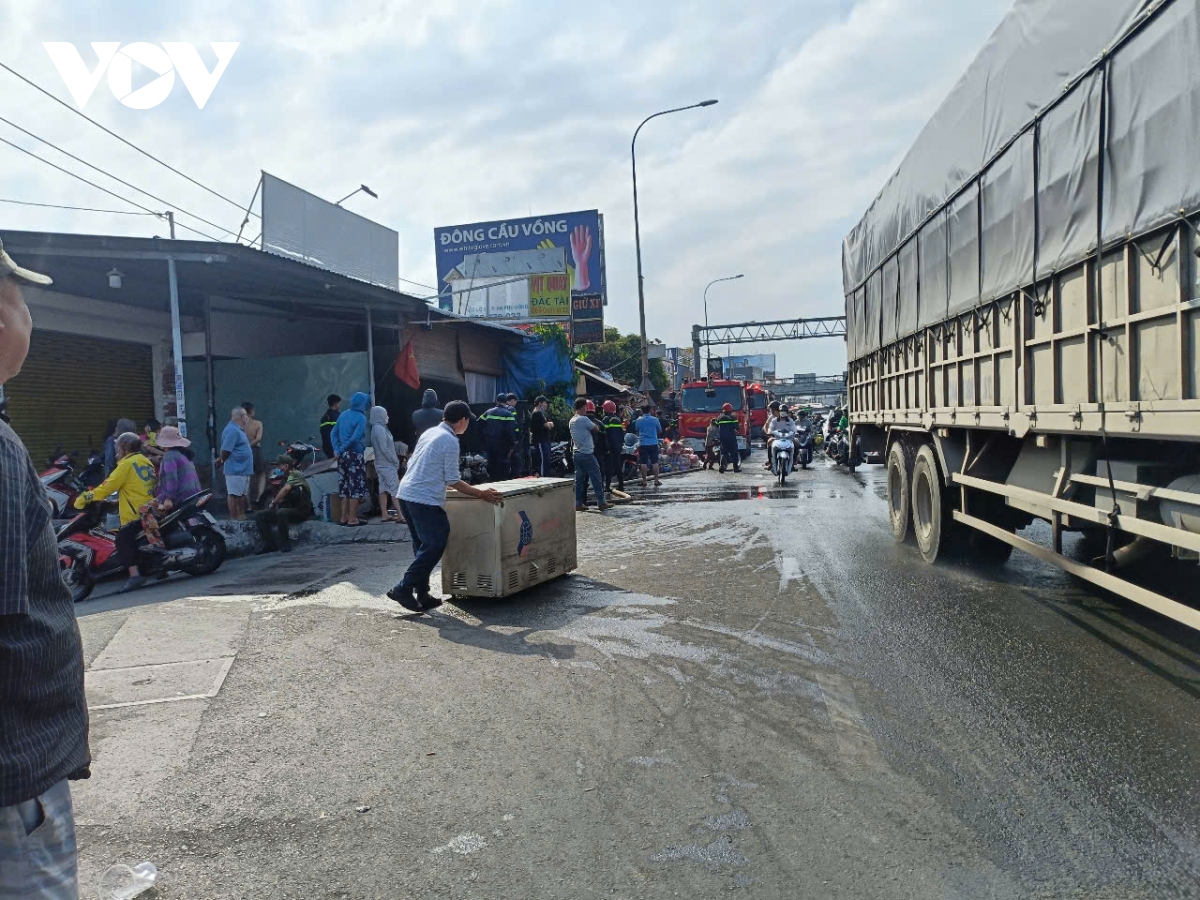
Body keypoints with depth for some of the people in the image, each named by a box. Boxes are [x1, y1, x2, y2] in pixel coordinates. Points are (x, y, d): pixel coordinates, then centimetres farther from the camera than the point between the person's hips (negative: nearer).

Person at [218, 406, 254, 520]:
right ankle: (233, 519, 0)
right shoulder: (232, 430, -18)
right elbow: (225, 450, -23)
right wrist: (222, 461, -7)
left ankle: (241, 516, 24)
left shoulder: (237, 429, 16)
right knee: (234, 495, -4)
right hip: (236, 469, -10)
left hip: (242, 468, 10)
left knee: (242, 494, 16)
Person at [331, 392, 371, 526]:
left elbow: (333, 433, 9)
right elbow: (355, 438, -20)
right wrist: (341, 449, -9)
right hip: (355, 456, -7)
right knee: (356, 487, 0)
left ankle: (344, 517, 18)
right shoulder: (361, 418, -12)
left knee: (345, 486, 13)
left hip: (343, 455, 7)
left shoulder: (343, 414, 10)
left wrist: (337, 449, 1)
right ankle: (352, 519, 1)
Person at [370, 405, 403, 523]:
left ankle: (384, 514, 10)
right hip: (387, 464, -9)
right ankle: (400, 515, -7)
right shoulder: (380, 429, -18)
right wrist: (395, 460, -13)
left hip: (382, 464, 9)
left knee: (384, 489, 8)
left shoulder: (377, 428, 12)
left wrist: (394, 460, 12)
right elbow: (384, 449, -22)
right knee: (395, 489, -7)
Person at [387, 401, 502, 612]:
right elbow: (453, 481, -9)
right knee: (434, 546, -5)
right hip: (425, 500, -9)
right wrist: (480, 494, -1)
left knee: (423, 545, 14)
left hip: (406, 494, 9)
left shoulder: (429, 433, 16)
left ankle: (422, 594, 16)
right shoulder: (450, 441, -10)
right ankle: (404, 588, -7)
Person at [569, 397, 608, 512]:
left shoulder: (571, 421, 11)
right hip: (587, 453, -8)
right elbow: (596, 429, -7)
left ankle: (578, 503, 7)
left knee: (579, 479, 9)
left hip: (577, 453, 8)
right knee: (596, 479, -1)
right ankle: (601, 503, 1)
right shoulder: (584, 419, -15)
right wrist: (594, 424, 10)